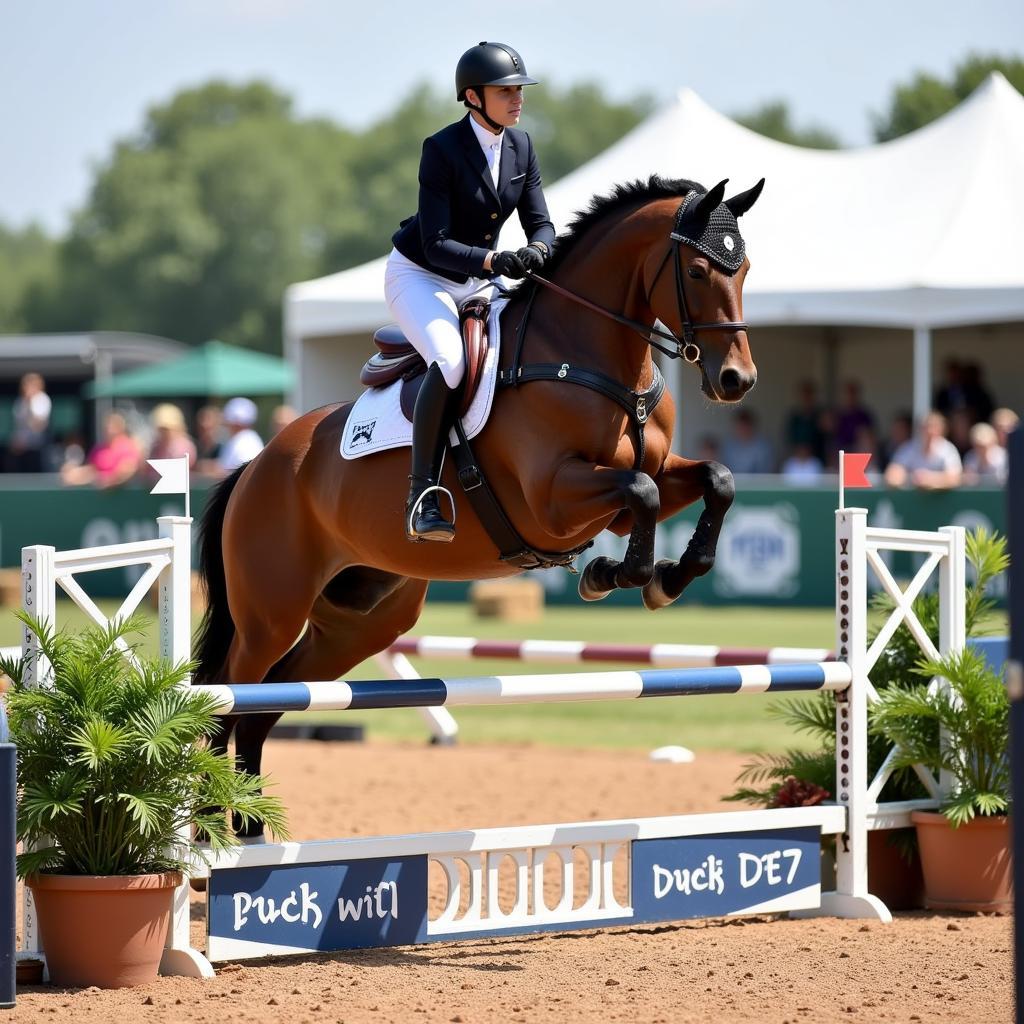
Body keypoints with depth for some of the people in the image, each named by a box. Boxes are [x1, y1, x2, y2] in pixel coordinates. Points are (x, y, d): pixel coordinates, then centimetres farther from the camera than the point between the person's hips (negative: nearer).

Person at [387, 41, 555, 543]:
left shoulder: (521, 147, -2)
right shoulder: (442, 149, -21)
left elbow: (540, 223, -2)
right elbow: (436, 243, -25)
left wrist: (537, 251, -26)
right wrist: (493, 260, -40)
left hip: (476, 280, 7)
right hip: (418, 275, -7)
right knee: (451, 361, -32)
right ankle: (423, 498, -29)